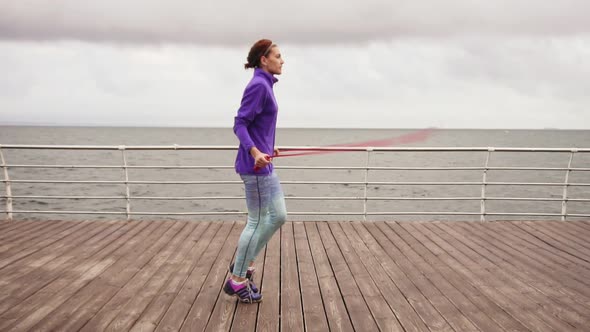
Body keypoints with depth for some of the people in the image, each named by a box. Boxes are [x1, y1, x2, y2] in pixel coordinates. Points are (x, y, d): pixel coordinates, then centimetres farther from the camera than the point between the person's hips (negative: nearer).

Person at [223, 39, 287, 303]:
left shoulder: (265, 84, 14)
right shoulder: (258, 85, -15)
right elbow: (239, 124, -20)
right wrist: (255, 151, -33)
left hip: (264, 164, 10)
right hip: (255, 165, -10)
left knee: (278, 216, 14)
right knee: (257, 222, -1)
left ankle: (244, 264, 24)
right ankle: (236, 280, 12)